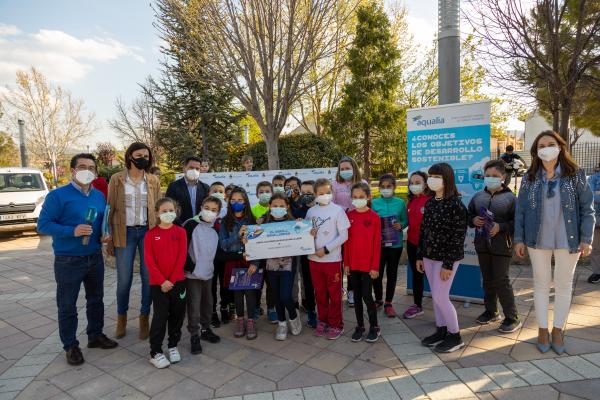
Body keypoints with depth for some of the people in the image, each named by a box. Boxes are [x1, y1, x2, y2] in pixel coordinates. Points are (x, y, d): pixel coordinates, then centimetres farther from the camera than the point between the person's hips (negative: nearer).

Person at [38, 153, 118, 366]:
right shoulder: (58, 195, -12)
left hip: (95, 258, 5)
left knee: (96, 299, 17)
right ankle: (70, 346, 23)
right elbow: (43, 224, -15)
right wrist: (72, 231, -27)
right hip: (68, 260, -5)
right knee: (67, 305, 7)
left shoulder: (100, 196, 5)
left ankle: (95, 335, 34)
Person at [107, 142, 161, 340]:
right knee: (124, 279, 4)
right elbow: (111, 209, 1)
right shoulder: (117, 179, 1)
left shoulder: (153, 181, 6)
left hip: (148, 232, 1)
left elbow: (158, 208, 7)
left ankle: (144, 318, 21)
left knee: (148, 277, 4)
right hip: (125, 232, -1)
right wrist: (110, 238, -2)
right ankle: (121, 317, 27)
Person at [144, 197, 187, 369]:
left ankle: (173, 345, 30)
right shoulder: (151, 234, -3)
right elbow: (149, 260, -7)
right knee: (160, 316, 0)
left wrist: (172, 280, -11)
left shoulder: (180, 232, 0)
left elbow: (182, 257, -5)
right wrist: (161, 281, -14)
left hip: (178, 282, 2)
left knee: (177, 314, 11)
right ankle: (155, 352, 16)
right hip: (158, 283, -2)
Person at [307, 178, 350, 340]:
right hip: (314, 258, 4)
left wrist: (326, 249, -14)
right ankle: (322, 321, 31)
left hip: (332, 259, -3)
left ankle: (335, 324, 22)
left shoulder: (337, 210, -7)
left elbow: (344, 235, -10)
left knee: (334, 293, 8)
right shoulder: (311, 211, 4)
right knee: (320, 293, 14)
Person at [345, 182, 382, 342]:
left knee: (367, 295, 0)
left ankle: (374, 327, 20)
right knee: (357, 295, 12)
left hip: (368, 264, -4)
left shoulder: (374, 217, -8)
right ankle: (360, 326, 26)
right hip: (353, 263, 4)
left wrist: (375, 266, -8)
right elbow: (346, 241, 5)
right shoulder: (349, 215, 2)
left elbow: (377, 243, -7)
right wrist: (346, 263, 4)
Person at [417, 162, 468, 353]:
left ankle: (455, 336, 16)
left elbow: (458, 237, -16)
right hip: (429, 256, 7)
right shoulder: (429, 203, 7)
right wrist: (420, 256, 11)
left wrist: (448, 264, -18)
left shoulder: (456, 205, -14)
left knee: (440, 297, -3)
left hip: (446, 258, -7)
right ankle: (441, 330, 28)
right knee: (435, 296, 13)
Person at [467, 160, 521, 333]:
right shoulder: (478, 196, 6)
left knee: (501, 280, -2)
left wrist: (500, 227, -21)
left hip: (501, 246, -5)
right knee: (487, 279, 15)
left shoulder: (510, 198, -6)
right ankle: (491, 311, 30)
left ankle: (512, 317, 14)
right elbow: (468, 215, 14)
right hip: (482, 244, 5)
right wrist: (473, 220, -7)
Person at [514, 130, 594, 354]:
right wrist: (519, 239, -1)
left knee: (564, 285, 10)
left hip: (568, 240, 0)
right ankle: (542, 329, 24)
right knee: (541, 284, 10)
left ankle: (558, 330, 26)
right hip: (538, 240, 1)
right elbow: (520, 210, 2)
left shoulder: (575, 175, -2)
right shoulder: (530, 178, 0)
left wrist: (586, 239, -8)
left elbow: (587, 208, -1)